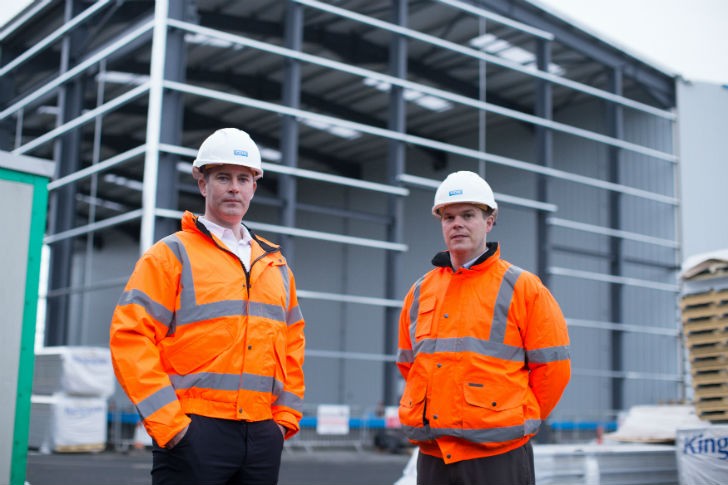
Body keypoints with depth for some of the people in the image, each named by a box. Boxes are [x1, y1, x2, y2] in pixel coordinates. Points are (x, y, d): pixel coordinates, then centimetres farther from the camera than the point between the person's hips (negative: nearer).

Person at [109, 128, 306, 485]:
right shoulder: (172, 255, 0)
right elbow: (130, 337, -8)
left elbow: (292, 344, 20)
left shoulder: (276, 265, 17)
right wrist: (166, 421, -14)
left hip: (263, 435, 5)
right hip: (193, 432, -5)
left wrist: (286, 415, 9)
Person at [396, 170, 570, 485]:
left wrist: (519, 420, 2)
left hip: (498, 455, -5)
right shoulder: (420, 292, 11)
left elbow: (552, 366, -3)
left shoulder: (522, 288, -3)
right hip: (432, 456, 5)